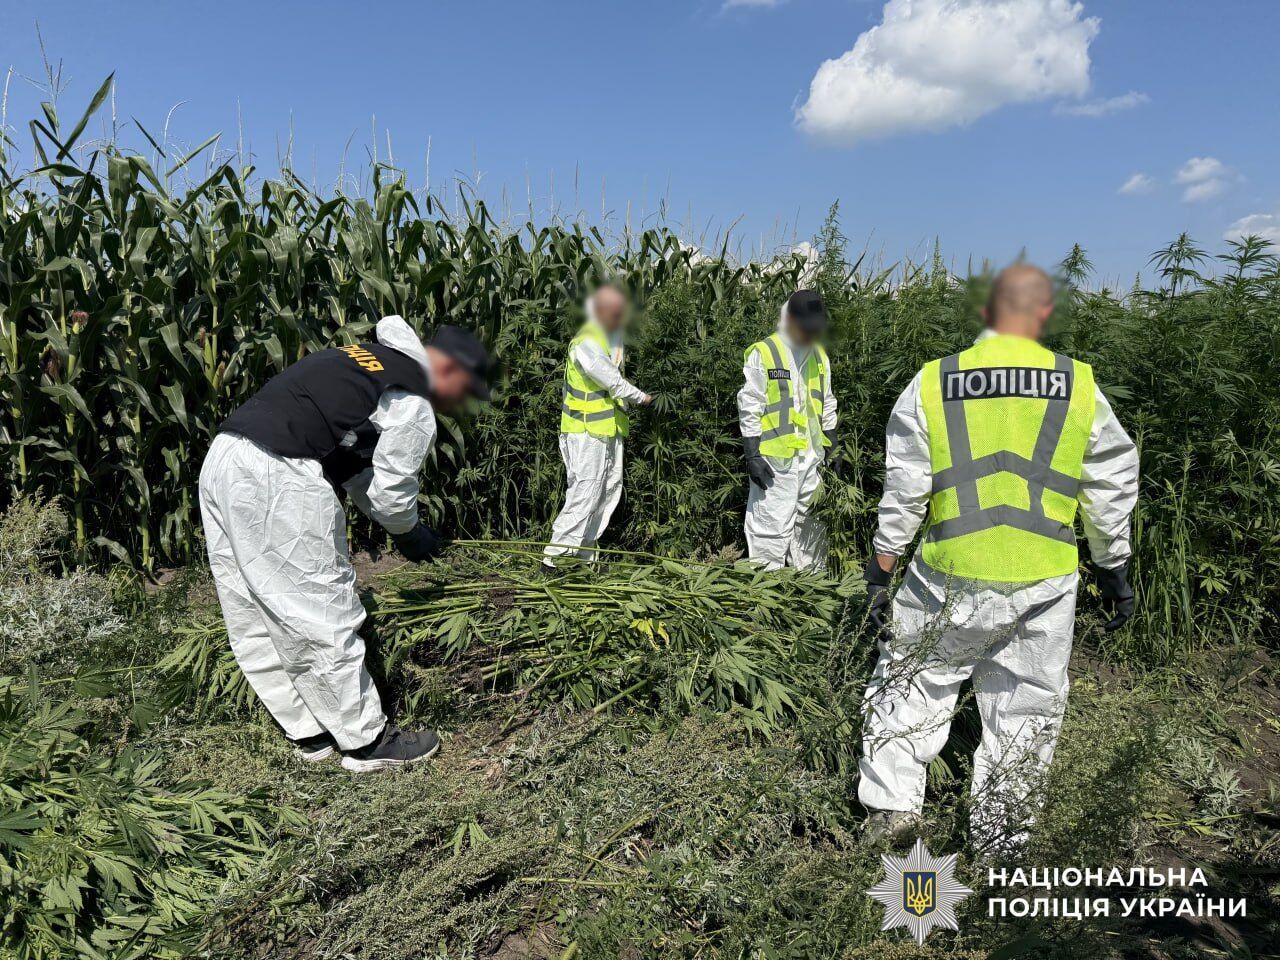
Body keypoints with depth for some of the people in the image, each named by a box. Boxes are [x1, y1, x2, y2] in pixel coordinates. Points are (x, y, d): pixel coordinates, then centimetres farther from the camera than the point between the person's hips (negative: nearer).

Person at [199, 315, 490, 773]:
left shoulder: (367, 357, 24)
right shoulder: (413, 404, -4)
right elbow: (393, 490, -2)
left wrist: (404, 526, 28)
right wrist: (409, 533, 19)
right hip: (278, 479, -10)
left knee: (254, 623, 14)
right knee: (323, 619, 0)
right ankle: (367, 741, 12)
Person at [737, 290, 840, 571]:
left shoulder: (820, 355, 13)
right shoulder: (763, 353, -7)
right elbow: (750, 407, -8)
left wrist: (832, 449, 18)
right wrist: (752, 455, -12)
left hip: (812, 458, 7)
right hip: (776, 458, -6)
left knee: (811, 525, 15)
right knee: (771, 526, -6)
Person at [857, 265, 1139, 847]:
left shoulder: (931, 384, -3)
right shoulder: (1080, 388, 0)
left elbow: (902, 493, -3)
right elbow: (1112, 491, 7)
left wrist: (881, 572, 5)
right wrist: (1114, 569, 18)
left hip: (952, 577, -1)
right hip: (1044, 582, 1)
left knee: (912, 680, 17)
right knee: (1026, 705, 16)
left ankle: (890, 804, 20)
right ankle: (996, 833, 27)